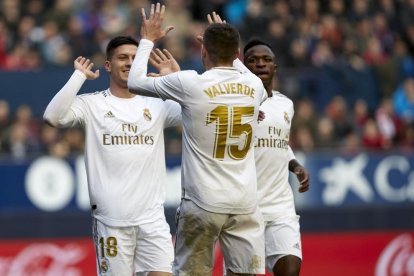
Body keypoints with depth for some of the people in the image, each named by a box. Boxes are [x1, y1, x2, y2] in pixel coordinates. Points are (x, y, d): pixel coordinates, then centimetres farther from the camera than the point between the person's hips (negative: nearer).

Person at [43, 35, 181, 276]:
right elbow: (53, 117, -15)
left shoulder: (157, 105, 10)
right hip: (111, 219, -2)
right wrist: (80, 76, -9)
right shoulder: (91, 104, 1)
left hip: (152, 217, 2)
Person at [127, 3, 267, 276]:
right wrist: (226, 41, 40)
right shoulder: (254, 85, 4)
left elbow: (135, 81, 5)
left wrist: (148, 39, 19)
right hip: (245, 204, 3)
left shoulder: (189, 83, -8)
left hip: (202, 204, -3)